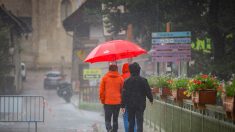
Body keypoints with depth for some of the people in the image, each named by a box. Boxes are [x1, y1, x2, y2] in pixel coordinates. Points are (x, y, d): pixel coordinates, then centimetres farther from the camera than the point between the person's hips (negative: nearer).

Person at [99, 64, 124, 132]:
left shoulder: (105, 77, 1)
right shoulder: (120, 78, 2)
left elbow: (101, 90, 0)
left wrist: (102, 100, 10)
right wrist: (121, 100, 15)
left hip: (107, 102, -1)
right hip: (117, 102, 1)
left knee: (107, 119, 0)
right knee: (115, 119, 12)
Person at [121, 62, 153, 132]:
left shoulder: (127, 81, -3)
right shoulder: (143, 80, -8)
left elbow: (124, 94, -2)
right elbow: (148, 91, -2)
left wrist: (123, 105, 2)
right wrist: (151, 99, 17)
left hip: (130, 105, 2)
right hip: (140, 105, -2)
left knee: (131, 122, 14)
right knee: (139, 122, -2)